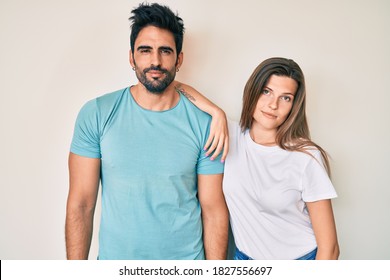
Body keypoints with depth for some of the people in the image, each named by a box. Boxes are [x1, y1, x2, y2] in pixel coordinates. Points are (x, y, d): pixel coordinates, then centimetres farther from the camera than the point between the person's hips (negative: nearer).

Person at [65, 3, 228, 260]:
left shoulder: (204, 124, -10)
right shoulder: (96, 115, -10)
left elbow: (214, 210, -6)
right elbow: (80, 204, -8)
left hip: (187, 258, 1)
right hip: (115, 257, 0)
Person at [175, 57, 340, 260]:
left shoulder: (307, 157, -20)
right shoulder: (230, 135, -11)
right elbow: (178, 88, -9)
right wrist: (218, 113, -21)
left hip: (299, 257, -2)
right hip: (244, 256, 3)